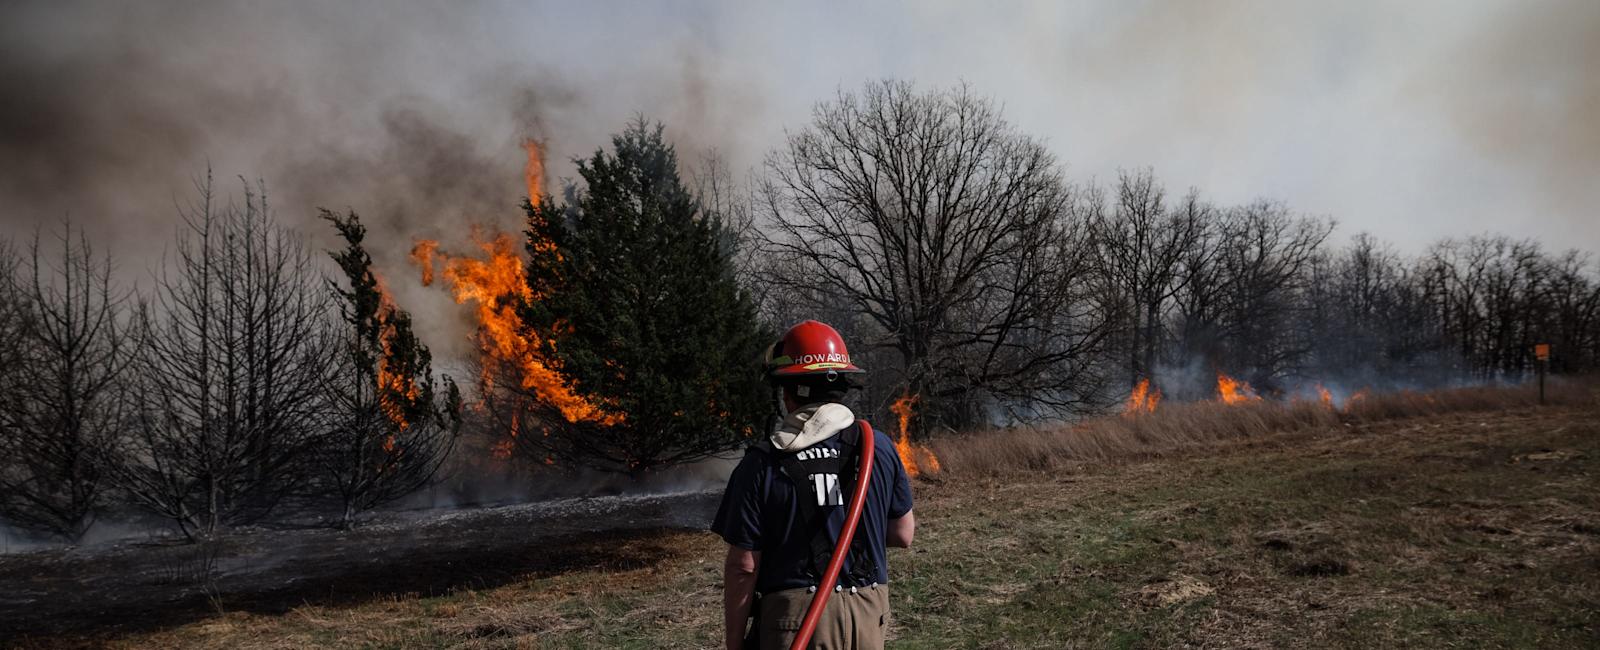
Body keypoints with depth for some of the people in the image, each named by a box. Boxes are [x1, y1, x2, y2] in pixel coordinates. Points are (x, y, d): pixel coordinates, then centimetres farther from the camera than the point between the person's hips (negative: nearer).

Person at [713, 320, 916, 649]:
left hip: (796, 615, -3)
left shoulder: (761, 464, -12)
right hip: (868, 612, 3)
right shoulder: (879, 447, -3)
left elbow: (743, 566, -10)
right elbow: (903, 535, 6)